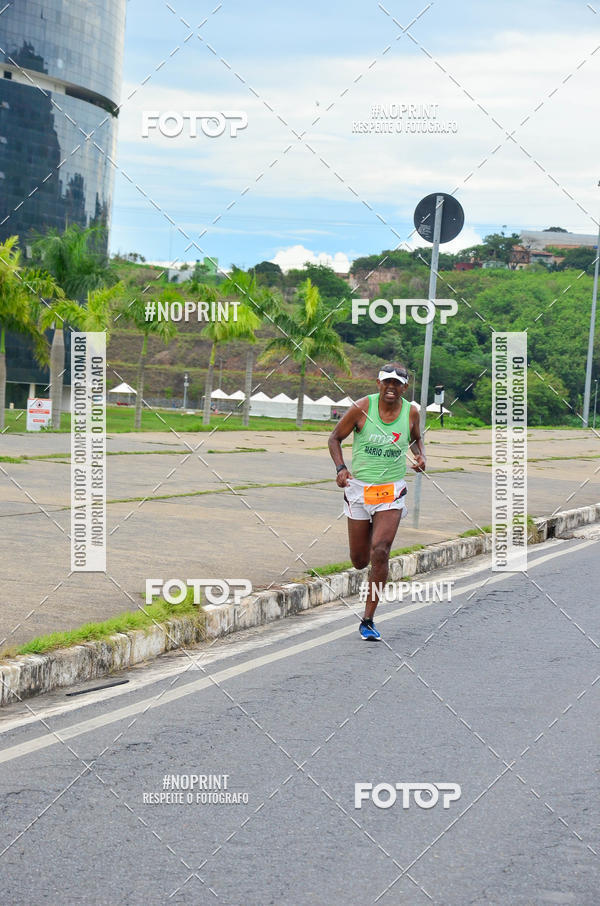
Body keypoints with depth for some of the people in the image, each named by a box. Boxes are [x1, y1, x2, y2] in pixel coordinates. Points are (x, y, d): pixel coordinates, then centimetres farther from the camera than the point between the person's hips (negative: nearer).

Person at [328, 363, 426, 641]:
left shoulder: (411, 412, -1)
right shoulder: (361, 408, -8)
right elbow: (335, 438, 2)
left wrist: (421, 457, -1)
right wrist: (340, 468, -13)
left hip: (392, 492, 0)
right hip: (359, 488, 0)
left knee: (380, 552, -17)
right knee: (359, 561, 6)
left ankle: (367, 620, -8)